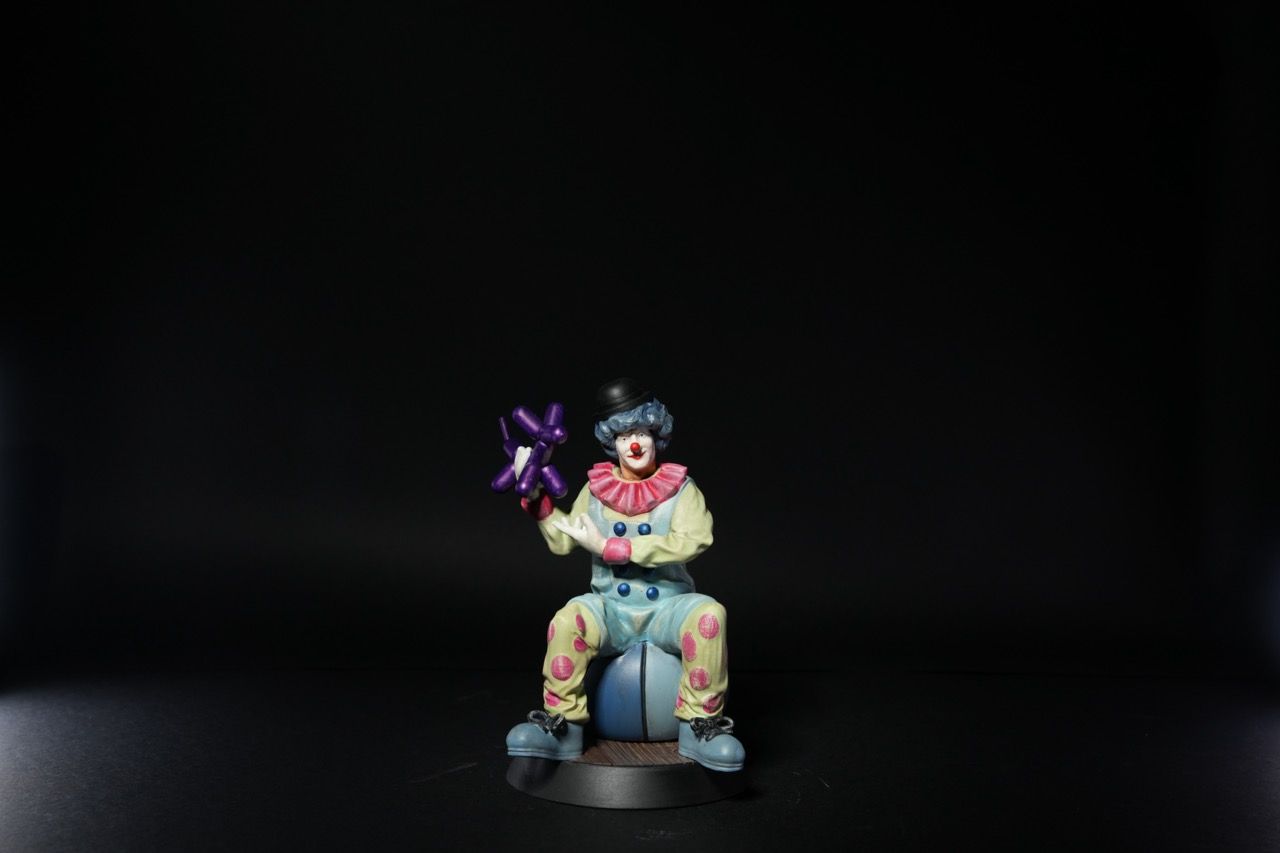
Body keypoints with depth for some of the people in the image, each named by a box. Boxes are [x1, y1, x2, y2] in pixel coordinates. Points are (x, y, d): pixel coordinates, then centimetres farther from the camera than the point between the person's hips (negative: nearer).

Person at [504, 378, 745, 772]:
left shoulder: (680, 488, 1)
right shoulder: (596, 489, 9)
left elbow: (692, 540, -17)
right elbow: (562, 540, 5)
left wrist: (608, 547, -19)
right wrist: (535, 495, -8)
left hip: (667, 608, -1)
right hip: (611, 609, 1)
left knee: (708, 613, -33)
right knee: (568, 618, -31)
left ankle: (700, 725, -19)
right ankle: (561, 725, -16)